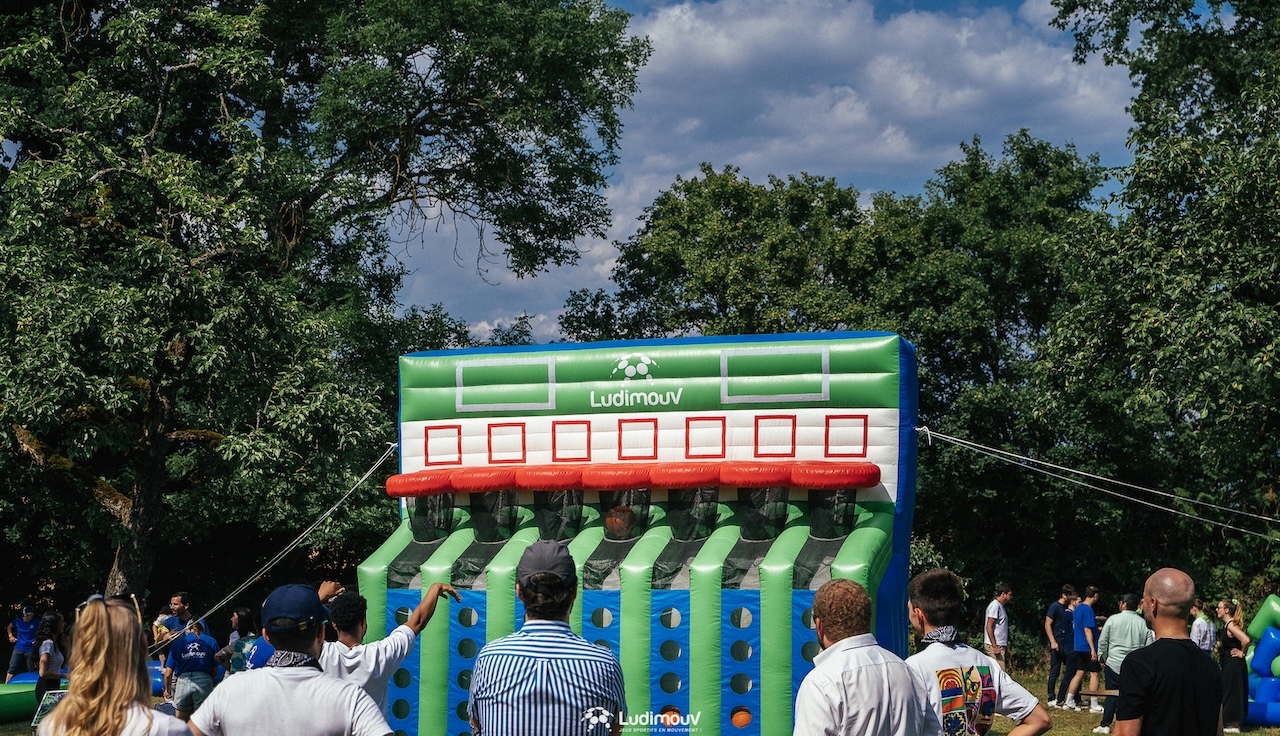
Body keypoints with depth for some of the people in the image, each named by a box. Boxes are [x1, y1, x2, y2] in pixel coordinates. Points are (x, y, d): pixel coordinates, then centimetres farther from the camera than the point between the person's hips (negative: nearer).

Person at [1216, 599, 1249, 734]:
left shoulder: (1231, 625, -19)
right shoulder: (1226, 625, 10)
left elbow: (1246, 640, -31)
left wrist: (1242, 653, -17)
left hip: (1233, 664, -10)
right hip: (1228, 664, 10)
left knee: (1232, 692, -3)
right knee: (1227, 692, 13)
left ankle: (1234, 725, 4)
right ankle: (1232, 723, 20)